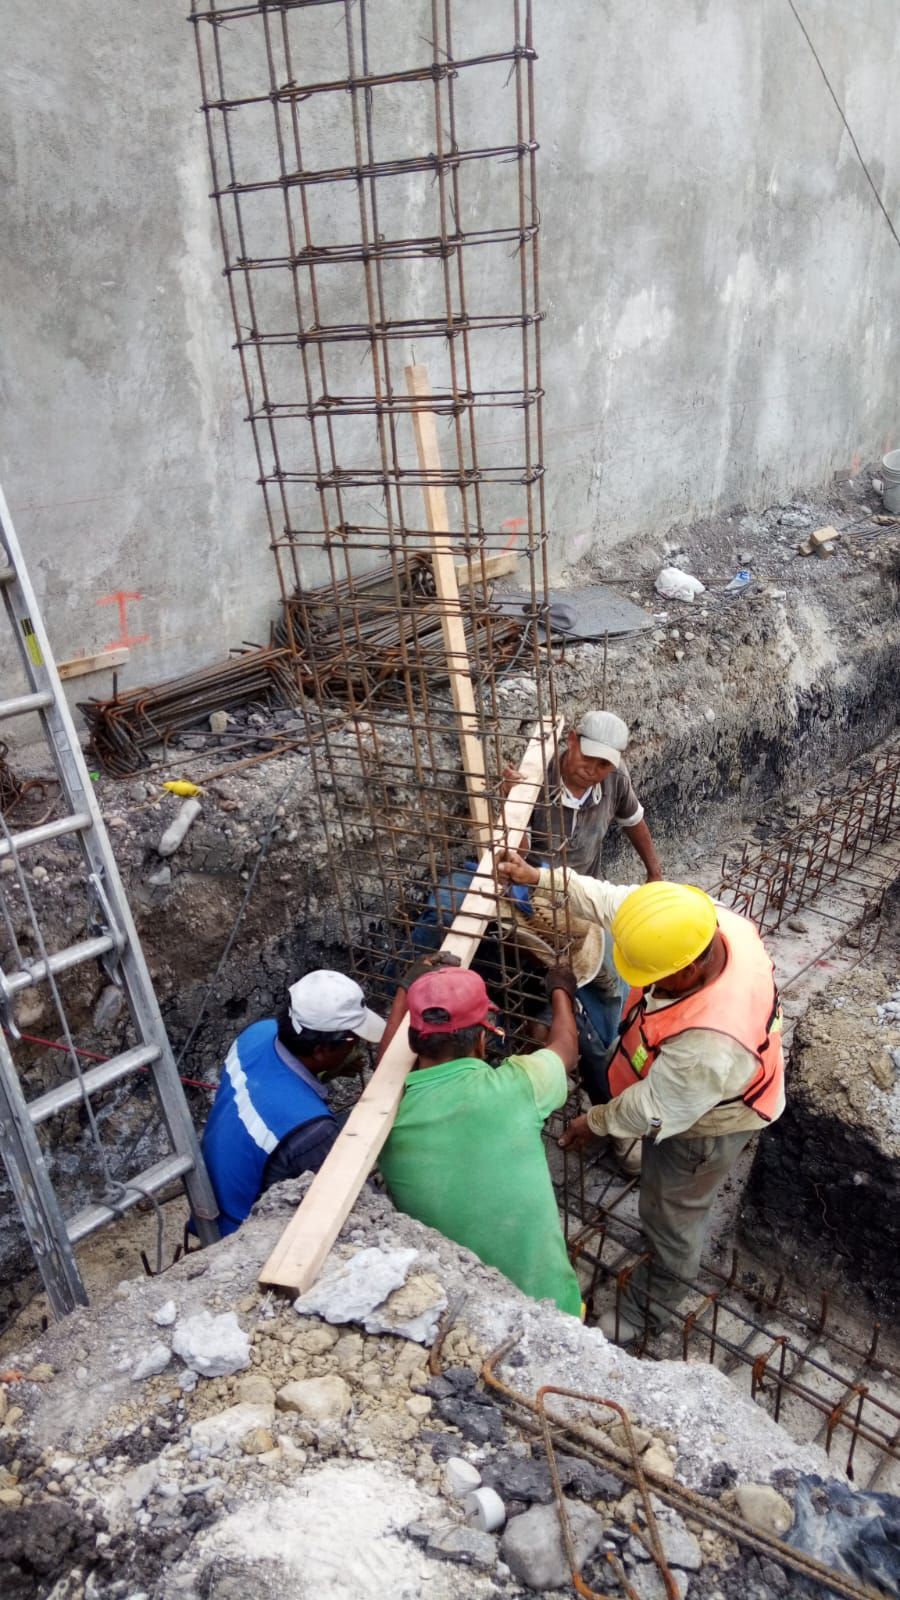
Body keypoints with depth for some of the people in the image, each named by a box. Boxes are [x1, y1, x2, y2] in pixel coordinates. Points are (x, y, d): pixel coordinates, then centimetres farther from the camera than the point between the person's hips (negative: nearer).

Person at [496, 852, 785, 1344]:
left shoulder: (709, 1043, -49)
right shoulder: (707, 921, -31)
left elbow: (655, 1111, -30)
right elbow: (612, 899, -16)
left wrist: (596, 1122, -12)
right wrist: (538, 877, -17)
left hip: (702, 1124, -8)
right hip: (679, 1083, 8)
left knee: (670, 1216, 20)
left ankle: (650, 1307, 49)